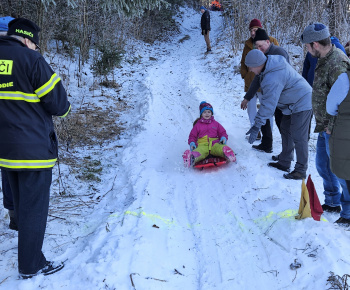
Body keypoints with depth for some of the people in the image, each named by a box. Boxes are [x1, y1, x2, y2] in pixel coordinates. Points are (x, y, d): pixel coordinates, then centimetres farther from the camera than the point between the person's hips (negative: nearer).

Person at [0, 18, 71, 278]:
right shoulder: (31, 59, -14)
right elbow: (59, 104, -13)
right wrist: (65, 107, 7)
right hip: (34, 149, -7)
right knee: (34, 208, 4)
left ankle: (29, 249, 41)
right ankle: (31, 265, 13)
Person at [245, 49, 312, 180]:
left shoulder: (273, 79, -32)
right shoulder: (272, 61, -2)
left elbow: (268, 104, -32)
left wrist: (257, 126, -30)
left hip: (301, 104, -11)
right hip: (293, 102, 11)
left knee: (298, 137, -7)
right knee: (285, 130, 16)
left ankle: (301, 170, 1)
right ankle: (284, 163, 26)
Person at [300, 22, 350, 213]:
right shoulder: (325, 59, 9)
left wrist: (332, 126, -21)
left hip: (334, 129, -10)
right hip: (325, 126, 10)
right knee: (323, 165, 20)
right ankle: (332, 203, 36)